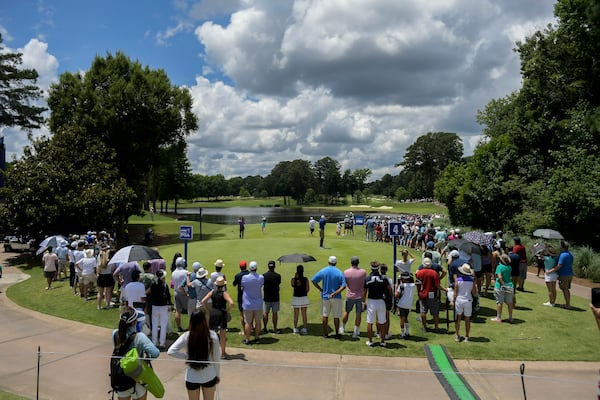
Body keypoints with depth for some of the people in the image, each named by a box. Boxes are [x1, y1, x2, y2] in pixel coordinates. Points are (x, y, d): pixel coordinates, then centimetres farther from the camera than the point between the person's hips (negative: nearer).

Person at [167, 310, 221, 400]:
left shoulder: (186, 337, -15)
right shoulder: (212, 336, -15)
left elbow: (171, 351, -19)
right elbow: (216, 358, -6)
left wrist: (187, 356, -9)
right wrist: (217, 375, 8)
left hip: (192, 378, 0)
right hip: (209, 376, 0)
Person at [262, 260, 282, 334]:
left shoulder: (264, 276, -9)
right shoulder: (278, 276, -10)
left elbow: (262, 286, 3)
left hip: (266, 298, 0)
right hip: (275, 298, 0)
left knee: (265, 313, 11)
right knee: (274, 313, 7)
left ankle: (265, 328, 16)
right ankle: (275, 329, 11)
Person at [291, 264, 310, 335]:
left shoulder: (294, 279, -13)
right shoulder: (306, 279, -10)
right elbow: (308, 289, -3)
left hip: (296, 298, -1)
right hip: (304, 298, 1)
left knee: (296, 314, 10)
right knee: (304, 314, 11)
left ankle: (295, 329, 17)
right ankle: (304, 329, 15)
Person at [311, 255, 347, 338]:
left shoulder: (323, 271, -4)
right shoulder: (339, 273, -7)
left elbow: (314, 281, -5)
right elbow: (343, 286, -16)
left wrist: (321, 289, 1)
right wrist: (334, 293, -16)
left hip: (325, 296, 1)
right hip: (336, 298, -1)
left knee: (325, 316, 13)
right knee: (336, 316, 9)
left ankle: (325, 333, 19)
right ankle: (337, 334, 15)